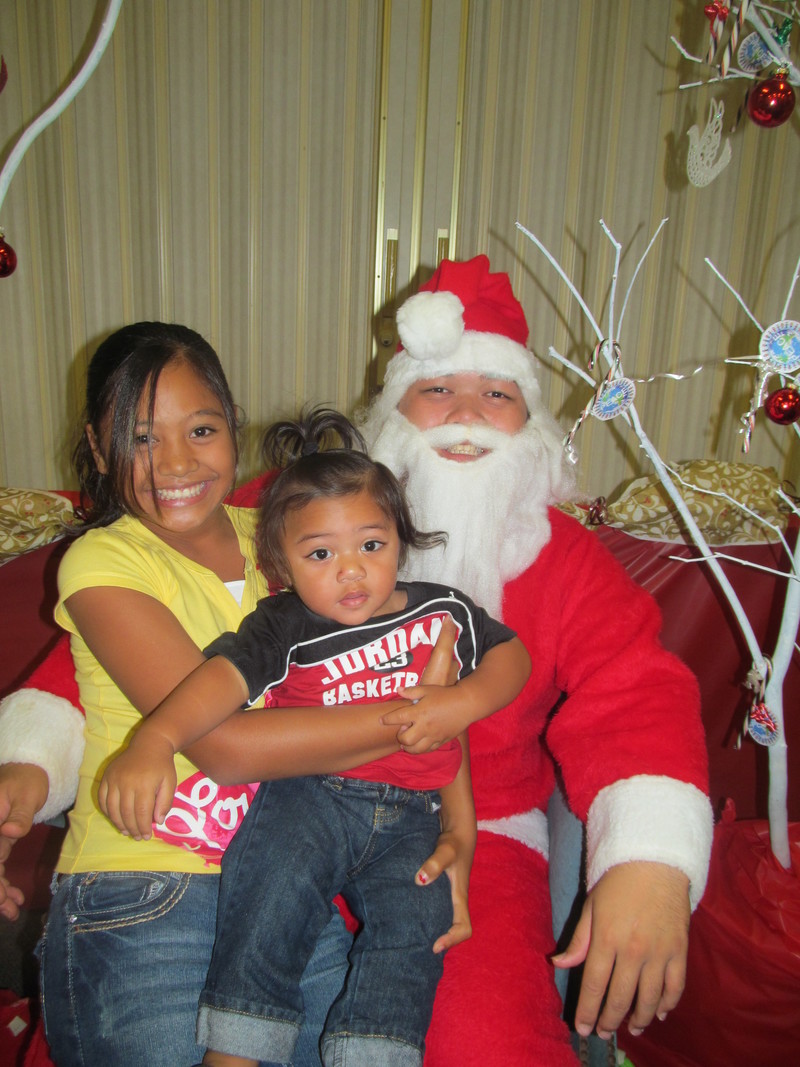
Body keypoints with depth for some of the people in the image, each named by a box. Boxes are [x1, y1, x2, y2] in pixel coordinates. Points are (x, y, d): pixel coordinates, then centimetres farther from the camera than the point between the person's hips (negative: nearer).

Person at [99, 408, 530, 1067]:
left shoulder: (442, 610, 10)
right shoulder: (285, 627, 0)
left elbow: (512, 655, 17)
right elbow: (225, 674, -16)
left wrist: (464, 701, -4)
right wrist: (154, 740, -34)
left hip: (411, 816, 2)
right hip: (308, 794, -2)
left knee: (412, 921, -19)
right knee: (274, 887, -26)